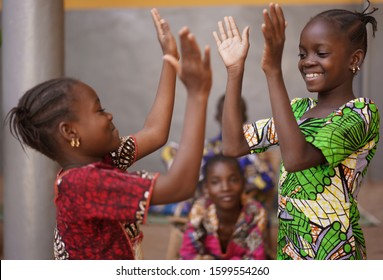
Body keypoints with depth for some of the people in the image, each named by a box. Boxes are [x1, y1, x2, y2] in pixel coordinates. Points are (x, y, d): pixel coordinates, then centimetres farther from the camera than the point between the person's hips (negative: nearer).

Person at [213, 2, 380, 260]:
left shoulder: (363, 112, -13)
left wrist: (274, 71, -29)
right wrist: (235, 70, 0)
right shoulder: (299, 109, 10)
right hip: (289, 249, 7)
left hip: (333, 253, -7)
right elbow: (234, 146, 4)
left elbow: (296, 158, -28)